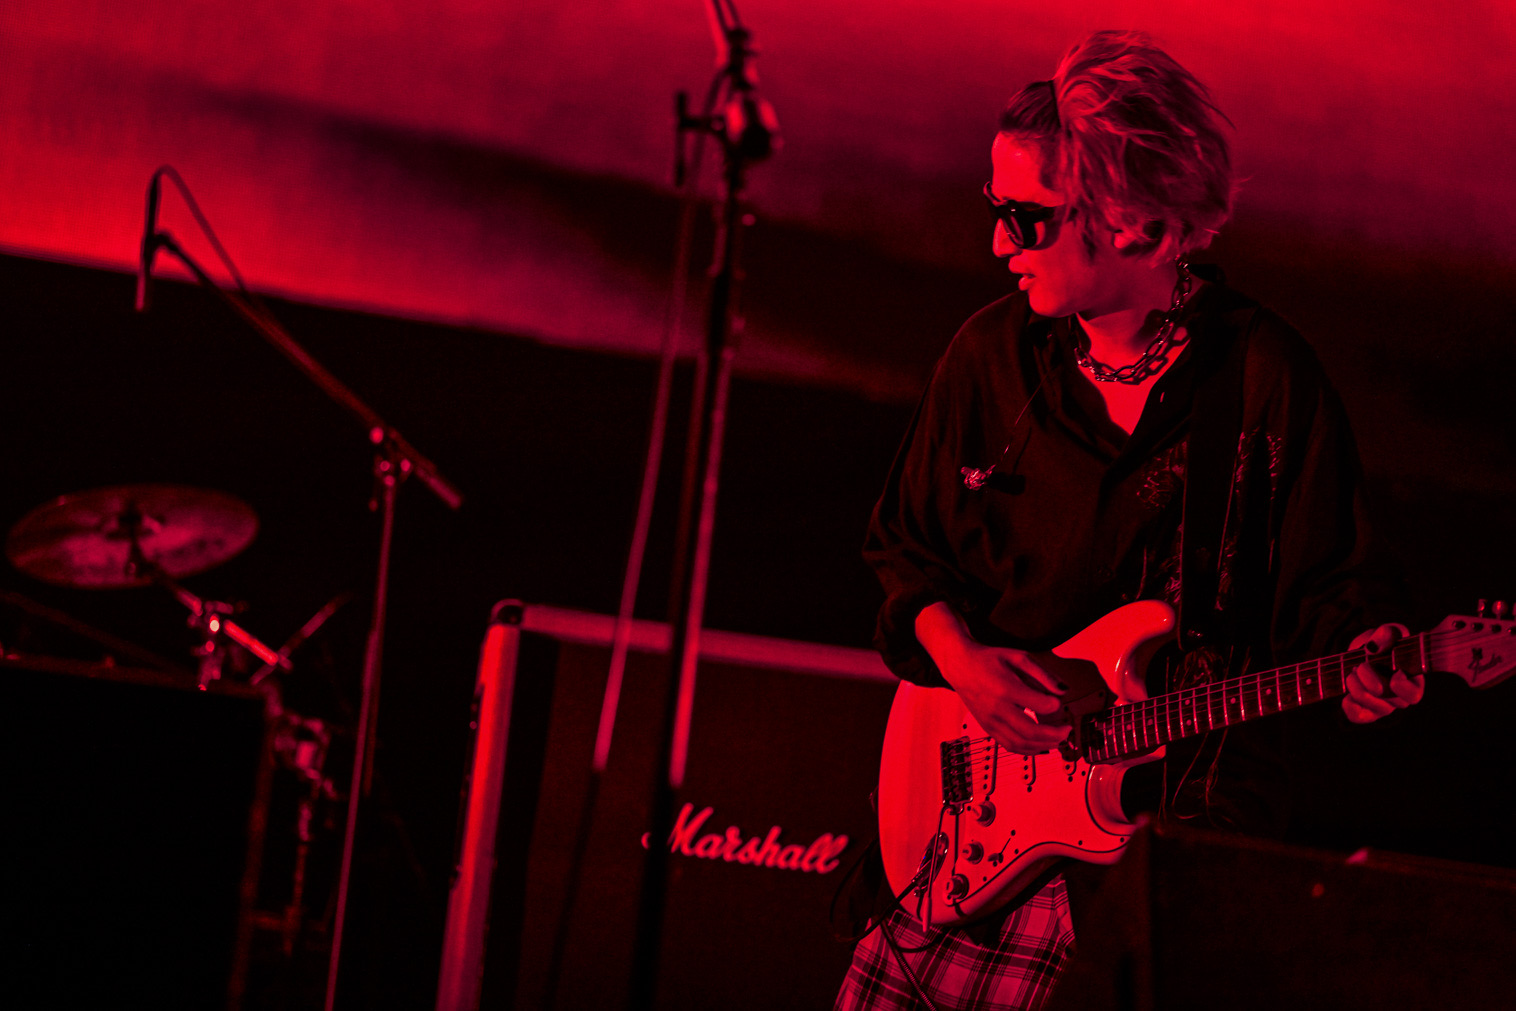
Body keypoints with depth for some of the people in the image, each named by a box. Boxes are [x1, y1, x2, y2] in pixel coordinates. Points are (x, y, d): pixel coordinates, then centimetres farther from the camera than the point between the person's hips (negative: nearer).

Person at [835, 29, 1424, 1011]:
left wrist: (1360, 656, -20)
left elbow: (1326, 583, 2)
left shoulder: (1264, 375, -5)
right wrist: (959, 654, -1)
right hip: (977, 807, 4)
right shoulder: (992, 355, 6)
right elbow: (906, 549, 17)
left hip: (1187, 815, -3)